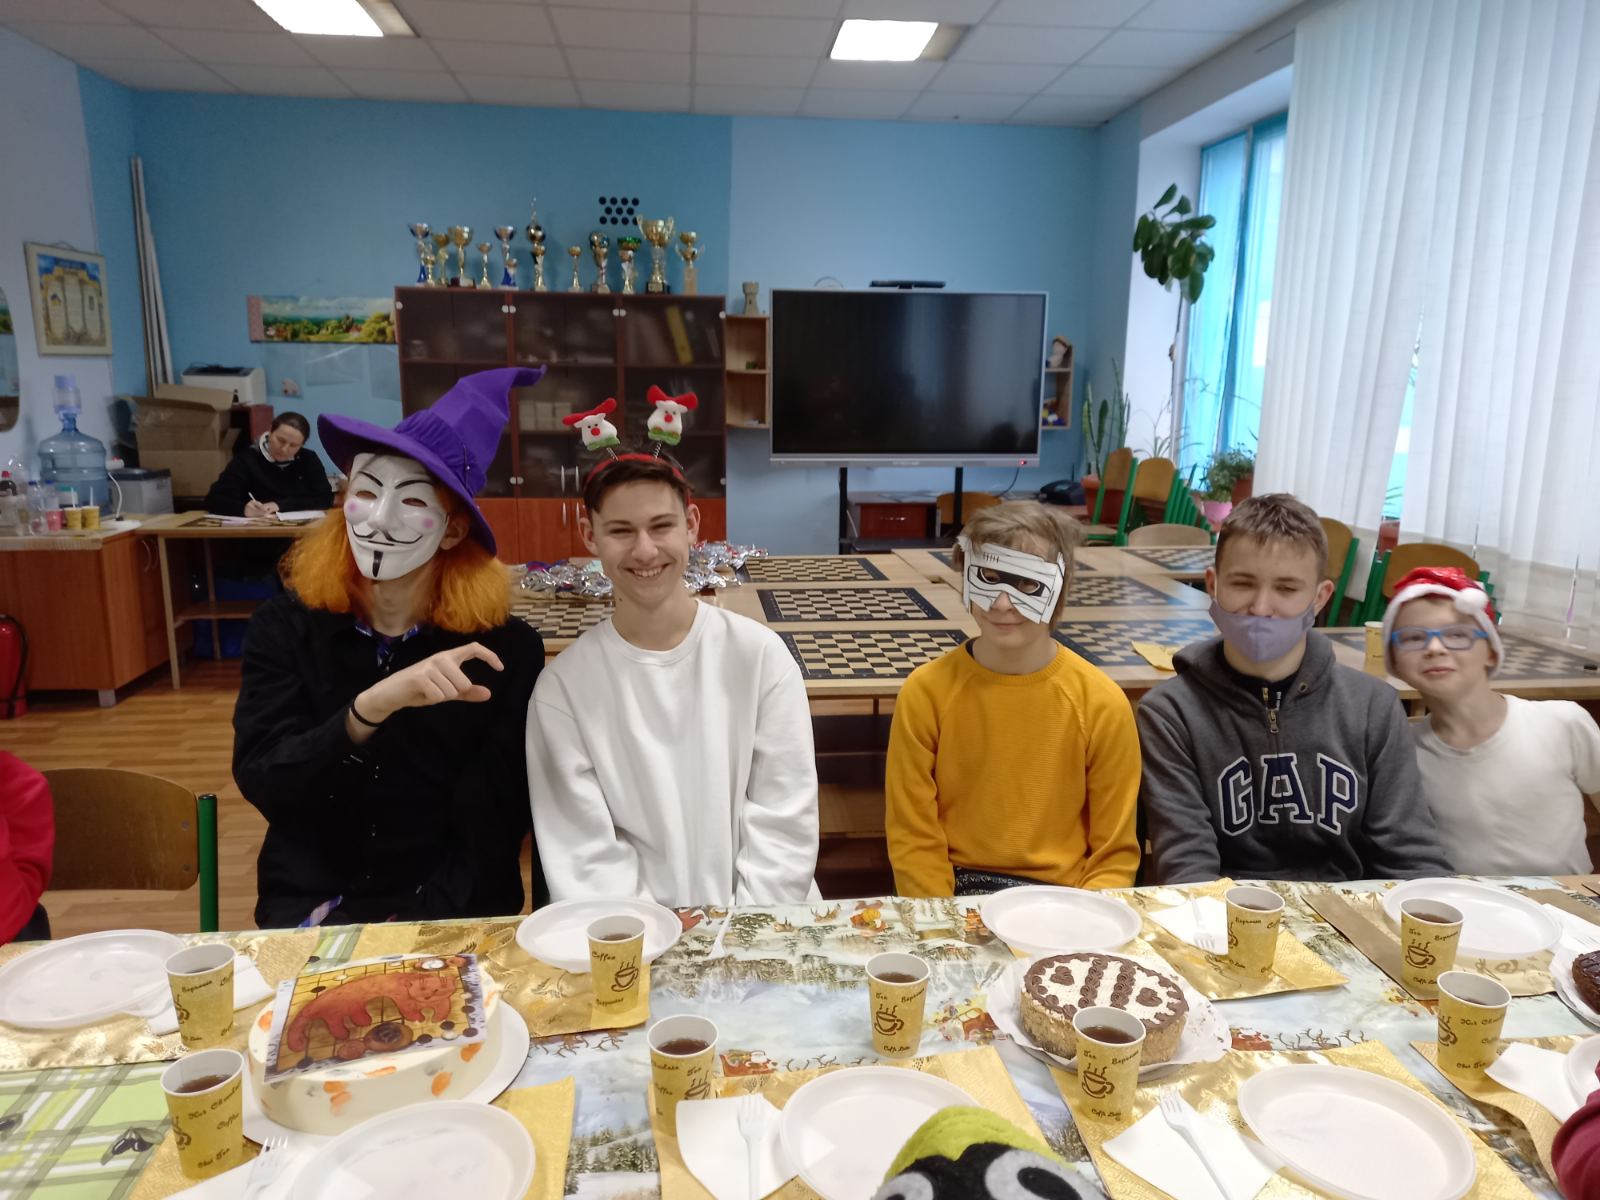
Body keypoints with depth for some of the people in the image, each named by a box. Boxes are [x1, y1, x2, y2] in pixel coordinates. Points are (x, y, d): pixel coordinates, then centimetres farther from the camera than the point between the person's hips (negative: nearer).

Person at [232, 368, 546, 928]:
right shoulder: (285, 626, -1)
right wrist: (371, 707, -29)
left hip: (449, 918, -1)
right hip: (308, 909, 1)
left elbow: (490, 834, -8)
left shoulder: (505, 647, -8)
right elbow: (261, 783, -14)